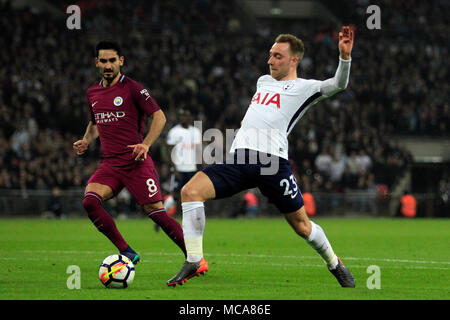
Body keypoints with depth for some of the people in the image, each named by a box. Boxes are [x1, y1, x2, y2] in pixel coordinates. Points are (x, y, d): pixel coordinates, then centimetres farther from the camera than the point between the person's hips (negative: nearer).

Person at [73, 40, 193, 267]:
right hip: (110, 163, 5)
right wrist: (86, 141, 11)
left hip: (136, 162, -5)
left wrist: (146, 144, -18)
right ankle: (127, 253, -11)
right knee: (89, 201, -20)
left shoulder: (132, 88, -4)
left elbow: (159, 116, -5)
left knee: (156, 212, -11)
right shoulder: (92, 93, 14)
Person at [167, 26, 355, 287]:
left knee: (301, 225, 1)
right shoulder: (264, 81, 25)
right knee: (191, 190, -16)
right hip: (239, 159, 5)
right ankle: (194, 262, -13)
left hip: (272, 161, -5)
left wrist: (345, 57, -25)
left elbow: (338, 84, -10)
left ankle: (335, 264, 29)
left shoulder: (304, 88, 5)